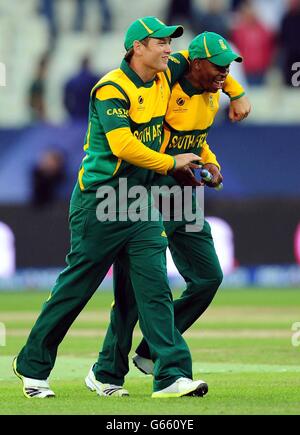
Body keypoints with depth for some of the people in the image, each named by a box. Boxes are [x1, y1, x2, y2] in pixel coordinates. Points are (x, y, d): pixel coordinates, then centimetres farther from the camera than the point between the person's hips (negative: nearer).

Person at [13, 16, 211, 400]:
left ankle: (171, 375, -13)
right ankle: (32, 366, 16)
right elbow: (123, 146, -25)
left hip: (142, 201, 7)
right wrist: (171, 163, -16)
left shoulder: (164, 78, 8)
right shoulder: (112, 88, -15)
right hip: (100, 199, -7)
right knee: (76, 286, 2)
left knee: (154, 287, -5)